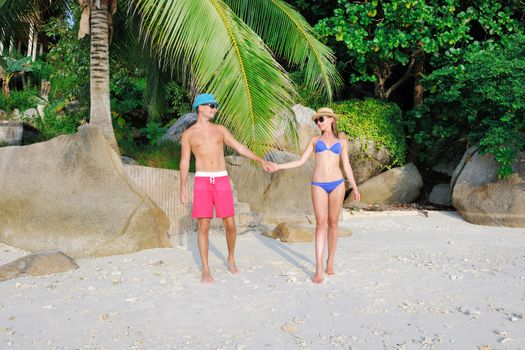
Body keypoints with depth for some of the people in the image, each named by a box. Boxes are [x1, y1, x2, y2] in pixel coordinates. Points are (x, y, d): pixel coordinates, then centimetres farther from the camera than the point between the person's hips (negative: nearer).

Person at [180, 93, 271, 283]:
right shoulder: (188, 134, 4)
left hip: (222, 180, 2)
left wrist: (261, 161, 6)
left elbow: (240, 148, 12)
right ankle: (206, 270, 7)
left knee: (229, 224, 1)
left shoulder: (220, 129, 11)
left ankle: (231, 259, 27)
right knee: (203, 226, -4)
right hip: (202, 182, -2)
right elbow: (184, 162, 5)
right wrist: (183, 189, 0)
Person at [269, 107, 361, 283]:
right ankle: (319, 270, -8)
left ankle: (330, 261, 21)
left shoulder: (342, 142, 11)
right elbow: (301, 161, 7)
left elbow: (346, 166, 12)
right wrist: (278, 166, -1)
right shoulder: (315, 140, 11)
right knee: (321, 224, -8)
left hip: (337, 184, 1)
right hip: (319, 185, 0)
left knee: (333, 223, 5)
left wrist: (355, 188, 8)